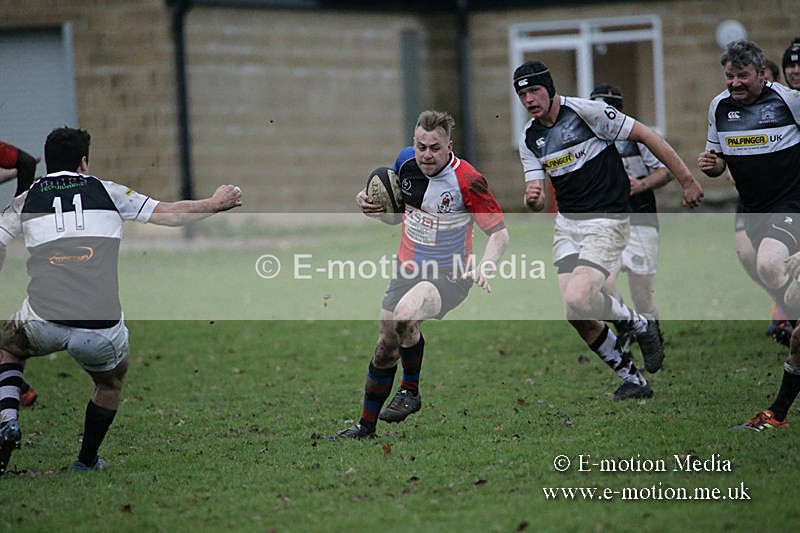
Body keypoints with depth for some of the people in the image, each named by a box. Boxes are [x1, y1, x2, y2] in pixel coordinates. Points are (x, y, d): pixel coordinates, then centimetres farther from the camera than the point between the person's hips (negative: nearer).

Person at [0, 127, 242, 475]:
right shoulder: (107, 192, 12)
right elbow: (171, 214, 14)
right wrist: (215, 204, 30)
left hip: (43, 321, 0)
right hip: (101, 325, 0)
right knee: (111, 381, 31)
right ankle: (86, 463, 36)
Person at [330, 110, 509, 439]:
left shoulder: (467, 181, -21)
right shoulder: (406, 162, -3)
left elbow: (499, 233, -16)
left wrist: (484, 268, -34)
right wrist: (370, 203, -4)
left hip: (448, 276, -6)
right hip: (407, 267, 6)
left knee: (405, 315, -32)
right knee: (387, 344, 6)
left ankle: (409, 391, -8)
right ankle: (366, 424, 26)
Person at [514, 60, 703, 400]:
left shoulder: (587, 111, -11)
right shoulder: (530, 138, 7)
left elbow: (645, 135, -6)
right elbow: (537, 199, 8)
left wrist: (686, 180, -5)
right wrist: (532, 198, -18)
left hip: (607, 221, -6)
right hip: (567, 224, 6)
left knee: (579, 300, -24)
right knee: (575, 314, -5)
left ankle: (638, 324, 5)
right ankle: (632, 379, 12)